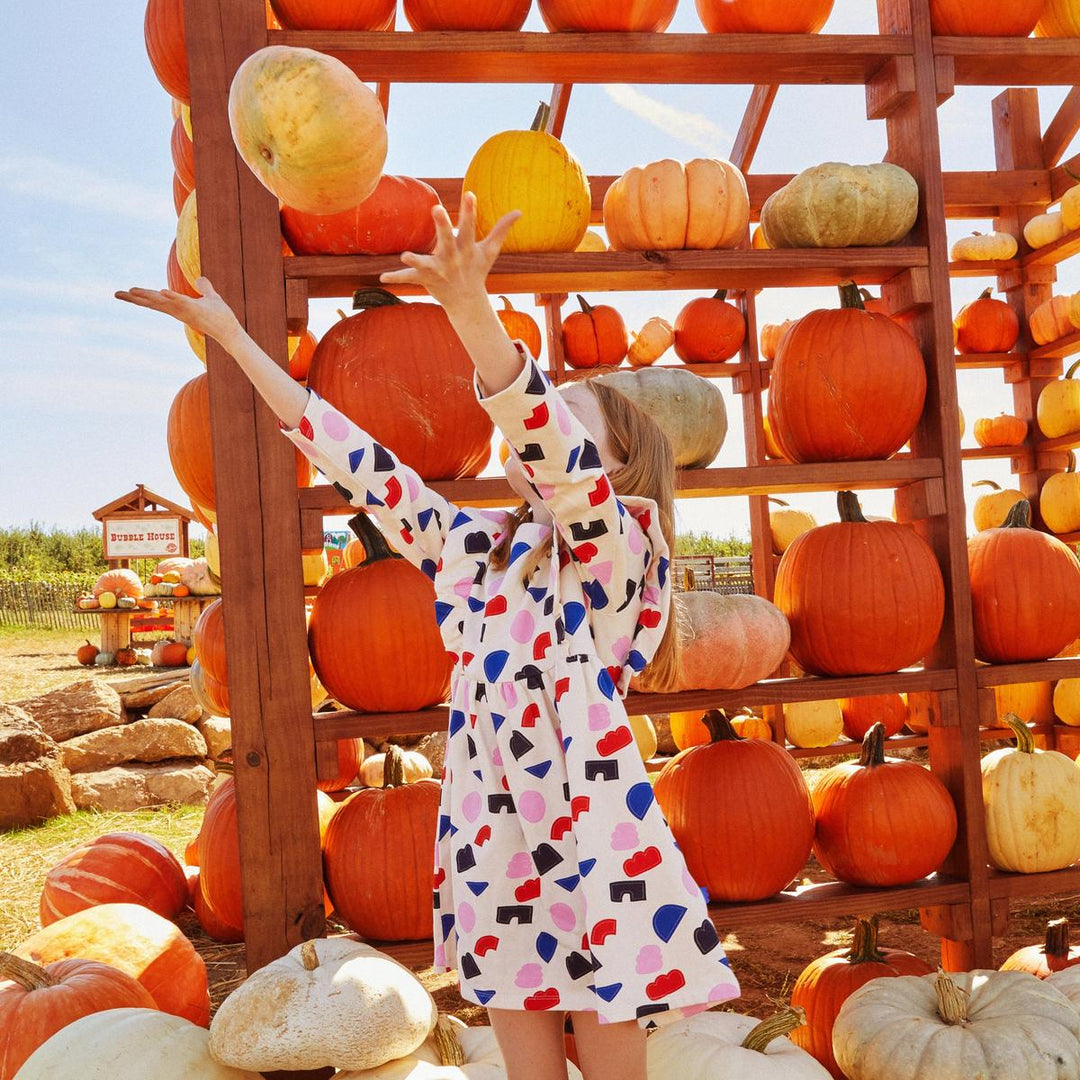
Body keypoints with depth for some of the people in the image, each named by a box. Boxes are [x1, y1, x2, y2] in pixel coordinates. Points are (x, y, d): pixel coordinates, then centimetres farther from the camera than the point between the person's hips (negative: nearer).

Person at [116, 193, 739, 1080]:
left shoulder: (616, 542, -7)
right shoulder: (474, 548, 10)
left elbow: (558, 455, -27)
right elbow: (365, 469, 9)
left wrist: (475, 318, -44)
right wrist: (232, 336, 9)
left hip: (591, 841, -5)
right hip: (494, 847, 5)